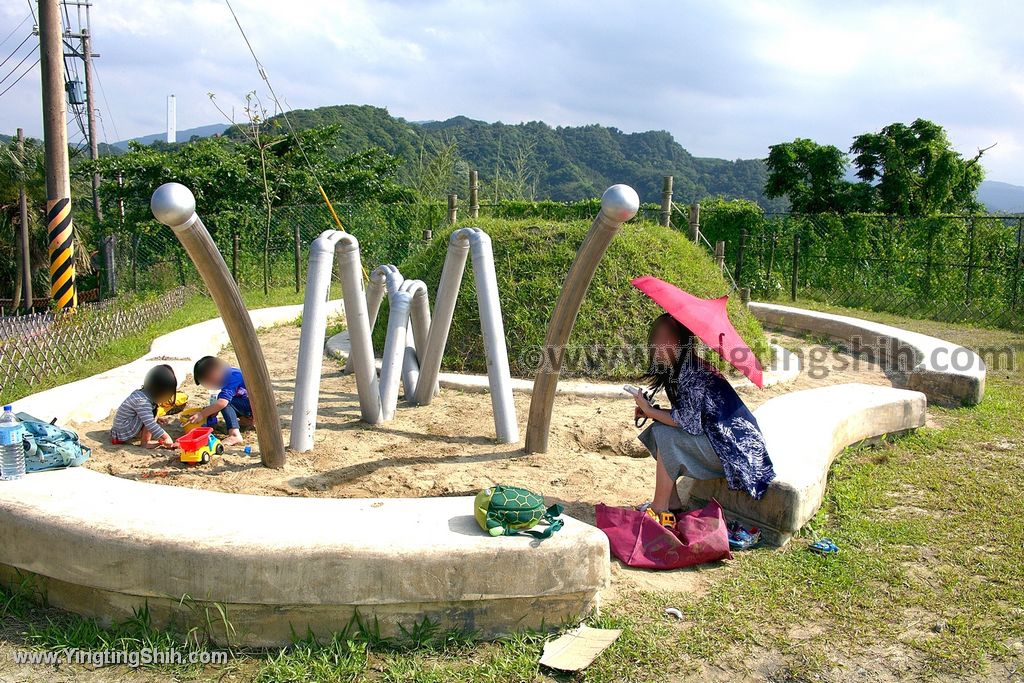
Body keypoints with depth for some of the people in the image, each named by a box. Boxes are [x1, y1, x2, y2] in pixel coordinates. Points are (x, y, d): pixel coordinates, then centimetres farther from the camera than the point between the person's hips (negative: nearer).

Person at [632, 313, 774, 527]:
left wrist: (650, 411, -11)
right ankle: (673, 503, 6)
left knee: (666, 437, -19)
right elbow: (687, 415, 11)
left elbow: (688, 423, -22)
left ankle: (659, 509, -9)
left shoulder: (693, 375, -23)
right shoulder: (685, 367, 6)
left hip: (734, 448, -10)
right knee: (658, 430, 1)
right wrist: (651, 411, -1)